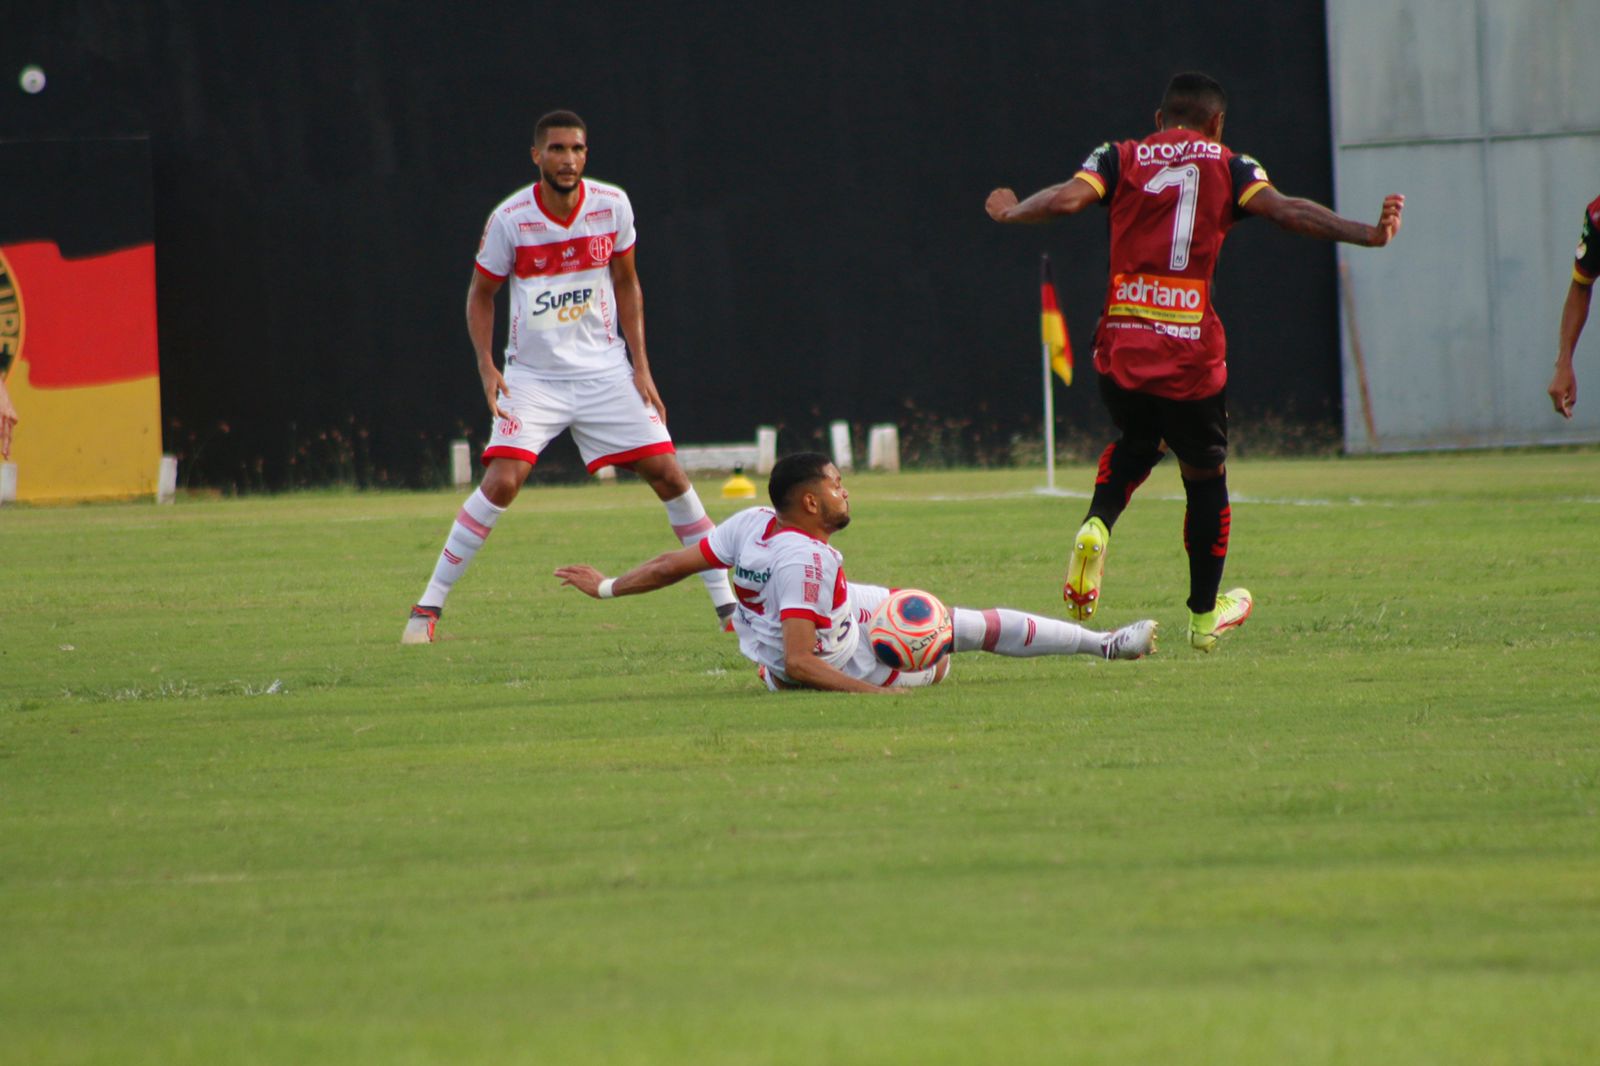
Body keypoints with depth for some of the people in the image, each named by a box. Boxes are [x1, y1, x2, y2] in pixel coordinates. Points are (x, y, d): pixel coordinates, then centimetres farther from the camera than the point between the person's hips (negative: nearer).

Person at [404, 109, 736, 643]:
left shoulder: (612, 206, -4)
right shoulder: (510, 219, -11)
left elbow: (627, 285, 8)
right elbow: (481, 294, 2)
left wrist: (641, 367, 3)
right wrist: (486, 365, -10)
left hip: (605, 369, 2)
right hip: (533, 375, -2)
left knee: (667, 473, -4)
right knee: (502, 481, -18)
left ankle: (726, 601, 7)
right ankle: (429, 606, -8)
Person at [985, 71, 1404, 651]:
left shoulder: (1121, 158, 8)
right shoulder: (1228, 168, 6)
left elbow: (1068, 196, -5)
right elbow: (1284, 209, -7)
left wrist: (1012, 212, 13)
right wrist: (1367, 234, -8)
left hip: (1121, 345, 2)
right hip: (1191, 349, -2)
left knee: (1137, 443, 30)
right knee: (1205, 473, 15)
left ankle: (1097, 524, 0)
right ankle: (1206, 614, 24)